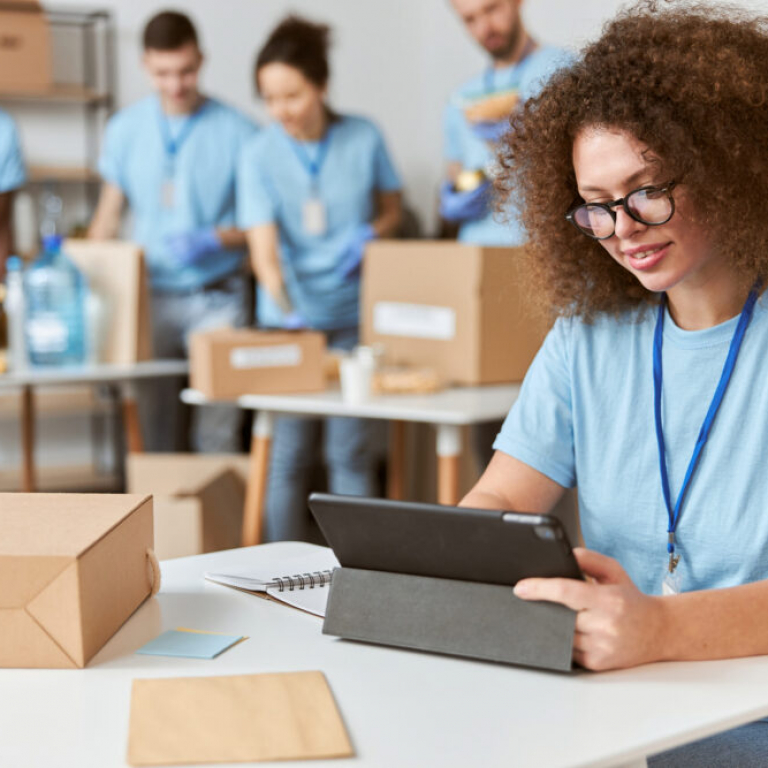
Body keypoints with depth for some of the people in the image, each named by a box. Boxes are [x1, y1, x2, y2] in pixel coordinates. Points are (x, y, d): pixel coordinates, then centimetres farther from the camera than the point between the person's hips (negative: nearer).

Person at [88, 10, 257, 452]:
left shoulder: (236, 132, -3)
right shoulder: (125, 130, 6)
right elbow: (109, 214, 13)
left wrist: (213, 239, -18)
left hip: (216, 299, -2)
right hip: (150, 297, 3)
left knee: (218, 431, -4)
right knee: (151, 426, 5)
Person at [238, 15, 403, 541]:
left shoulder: (363, 139, -2)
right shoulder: (260, 155, -6)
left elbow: (392, 208, 13)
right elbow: (264, 246, -16)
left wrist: (371, 233, -10)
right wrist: (287, 306, -32)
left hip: (353, 316, 1)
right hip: (289, 320, 0)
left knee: (350, 448, 0)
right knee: (291, 451, 1)